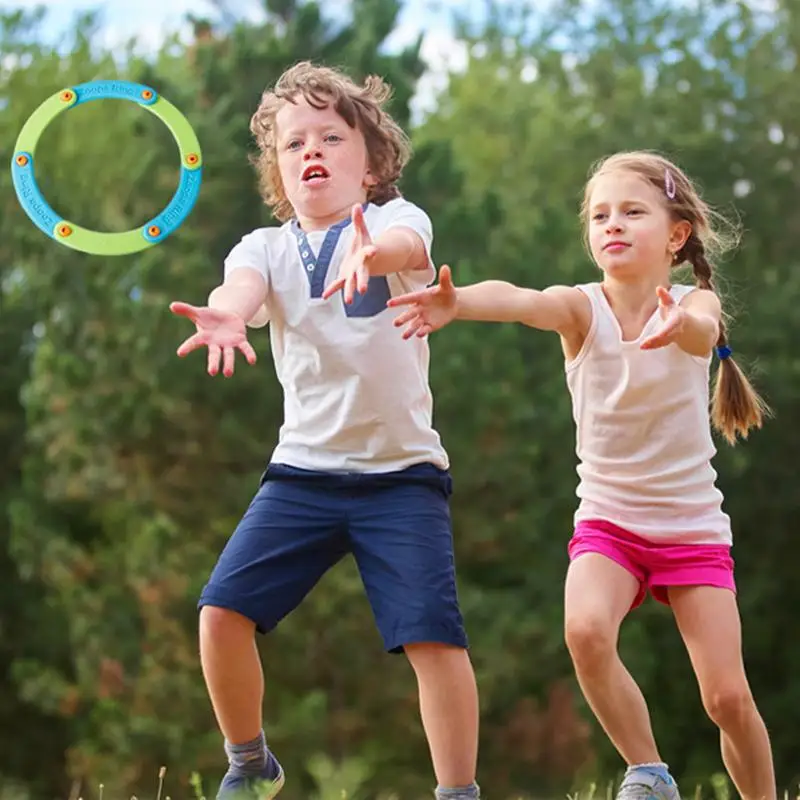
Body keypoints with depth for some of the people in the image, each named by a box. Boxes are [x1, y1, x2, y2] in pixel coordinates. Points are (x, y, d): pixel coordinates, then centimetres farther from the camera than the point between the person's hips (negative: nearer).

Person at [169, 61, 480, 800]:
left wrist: (373, 252, -55)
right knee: (223, 612, -9)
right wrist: (225, 316, -46)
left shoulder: (396, 219, -3)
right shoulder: (266, 247, 5)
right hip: (302, 469, 3)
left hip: (401, 470, -3)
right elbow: (243, 285, -20)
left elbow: (407, 245, -29)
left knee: (432, 633, -16)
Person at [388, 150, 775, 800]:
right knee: (585, 629, -29)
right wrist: (456, 303, -56)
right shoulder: (582, 309, -11)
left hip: (693, 528, 0)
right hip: (608, 521, 0)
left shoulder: (694, 305, -11)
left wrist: (680, 326, -62)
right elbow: (519, 301, -33)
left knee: (728, 698, -7)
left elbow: (705, 332, -37)